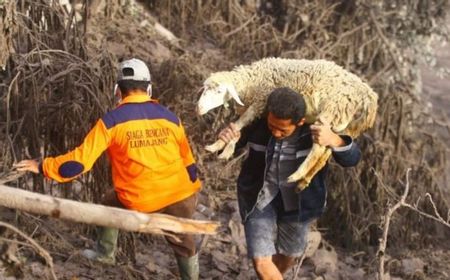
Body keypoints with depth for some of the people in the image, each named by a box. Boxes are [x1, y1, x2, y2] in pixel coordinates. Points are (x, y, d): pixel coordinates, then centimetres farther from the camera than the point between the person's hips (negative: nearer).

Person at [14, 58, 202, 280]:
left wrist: (42, 167, 4)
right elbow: (188, 162, 12)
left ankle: (104, 253, 46)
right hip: (180, 198, 2)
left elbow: (80, 160, -9)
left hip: (141, 205, -2)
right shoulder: (170, 118, 4)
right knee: (184, 245, 24)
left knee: (111, 203, 30)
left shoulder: (112, 121, -8)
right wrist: (191, 193, 28)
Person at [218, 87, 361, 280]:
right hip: (259, 198, -1)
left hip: (297, 202, 1)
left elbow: (352, 159, -25)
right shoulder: (256, 123, -23)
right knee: (261, 262, -8)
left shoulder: (315, 129, -26)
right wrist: (225, 139, -31)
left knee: (288, 256, 23)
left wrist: (334, 140, -47)